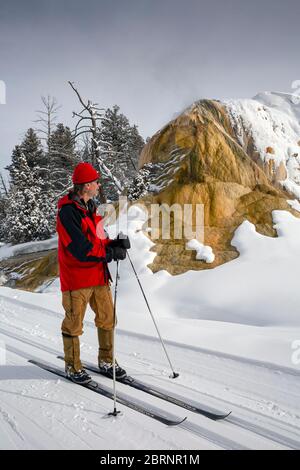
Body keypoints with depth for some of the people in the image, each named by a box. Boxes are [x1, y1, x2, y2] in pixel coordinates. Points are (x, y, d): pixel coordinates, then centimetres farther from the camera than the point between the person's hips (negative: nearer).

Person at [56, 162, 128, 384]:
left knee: (107, 318, 12)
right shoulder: (67, 211, -17)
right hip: (76, 276, -8)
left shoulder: (90, 207, 12)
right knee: (74, 323, 6)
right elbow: (80, 249, -24)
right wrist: (112, 253, -17)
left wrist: (115, 243, -4)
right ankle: (73, 367, 23)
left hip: (98, 273, 8)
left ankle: (106, 361, 28)